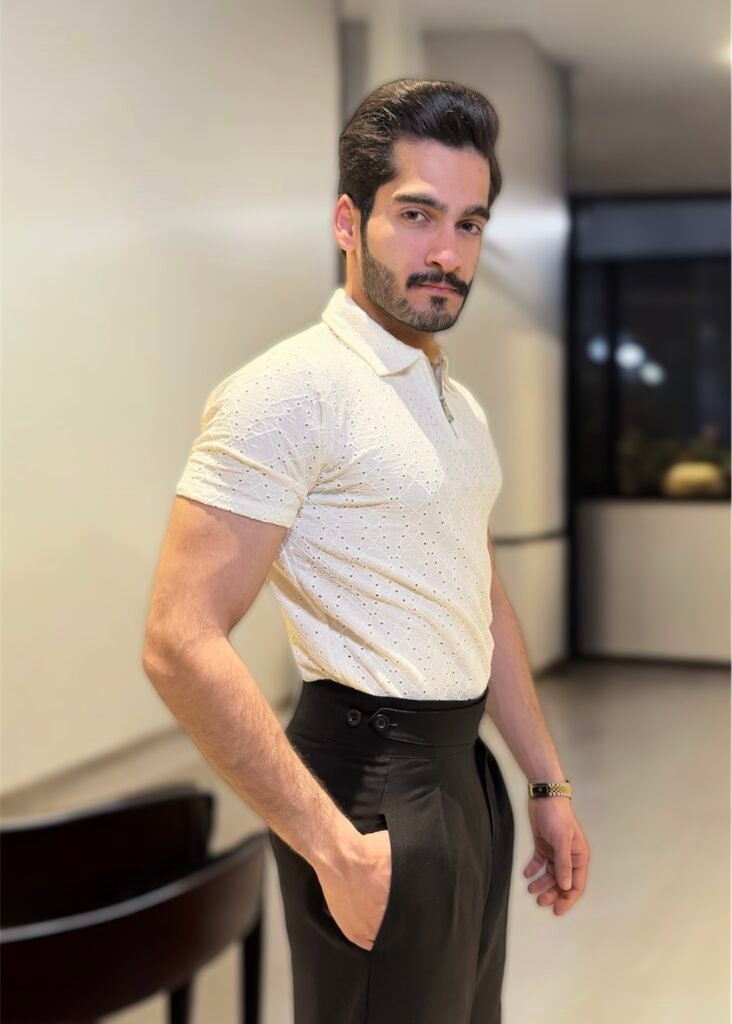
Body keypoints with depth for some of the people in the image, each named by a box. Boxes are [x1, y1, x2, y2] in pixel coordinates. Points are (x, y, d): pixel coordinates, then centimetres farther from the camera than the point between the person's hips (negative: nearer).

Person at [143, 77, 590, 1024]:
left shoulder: (460, 403, 12)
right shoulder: (290, 391, -16)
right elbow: (181, 644, -23)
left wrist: (547, 785, 17)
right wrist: (334, 846, -22)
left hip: (466, 768, 9)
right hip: (371, 779, -8)